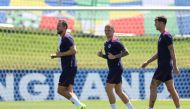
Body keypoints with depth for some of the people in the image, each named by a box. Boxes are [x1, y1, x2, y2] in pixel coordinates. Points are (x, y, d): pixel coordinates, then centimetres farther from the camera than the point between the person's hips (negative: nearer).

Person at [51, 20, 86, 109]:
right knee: (69, 92, 8)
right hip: (68, 68, 10)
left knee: (60, 90, -10)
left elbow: (74, 50, -23)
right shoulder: (64, 38, 19)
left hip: (69, 68, -10)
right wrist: (56, 55, 15)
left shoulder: (67, 38, -12)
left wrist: (61, 54, -18)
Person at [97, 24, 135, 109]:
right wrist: (101, 55, 8)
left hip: (116, 68, -10)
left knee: (108, 89, -9)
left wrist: (115, 56, -25)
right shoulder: (106, 43, 16)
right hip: (112, 68, 10)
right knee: (119, 91, 11)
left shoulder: (115, 42, -12)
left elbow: (126, 52, -18)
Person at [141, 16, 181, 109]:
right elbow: (159, 53, 25)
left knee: (153, 87, -7)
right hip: (163, 66, 10)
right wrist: (147, 62, 26)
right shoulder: (162, 36, 17)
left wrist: (175, 66, -21)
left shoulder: (166, 36, -13)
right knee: (171, 89, 8)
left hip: (164, 66, -10)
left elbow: (172, 52, -18)